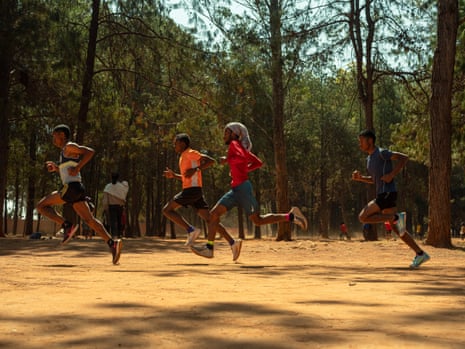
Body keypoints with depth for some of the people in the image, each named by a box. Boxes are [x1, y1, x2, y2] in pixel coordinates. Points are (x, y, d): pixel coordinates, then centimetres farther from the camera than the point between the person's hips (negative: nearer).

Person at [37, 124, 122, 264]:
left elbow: (90, 151, -16)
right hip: (77, 189, 10)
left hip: (71, 187, -10)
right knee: (89, 219, 3)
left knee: (41, 206, 0)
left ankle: (67, 226, -12)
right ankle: (112, 243, -10)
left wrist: (77, 168, -18)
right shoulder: (66, 151, 26)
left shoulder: (69, 146, -3)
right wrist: (55, 168, 22)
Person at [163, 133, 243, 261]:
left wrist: (196, 169, -19)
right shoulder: (185, 157, 26)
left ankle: (191, 230, -14)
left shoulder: (190, 153, -3)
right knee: (209, 219, 0)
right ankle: (233, 243, -11)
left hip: (191, 190, -9)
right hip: (196, 192, 9)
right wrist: (174, 175, 23)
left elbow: (211, 160, -13)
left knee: (167, 210, -5)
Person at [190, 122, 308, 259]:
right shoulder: (242, 148, 18)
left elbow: (243, 158, -27)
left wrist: (227, 160, -13)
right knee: (214, 213, 1)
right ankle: (209, 248, -2)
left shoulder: (234, 144, -7)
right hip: (235, 190, 9)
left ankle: (291, 216, 4)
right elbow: (258, 163, 22)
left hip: (243, 188, -9)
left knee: (257, 220, -5)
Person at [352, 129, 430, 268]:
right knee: (396, 228, 8)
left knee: (363, 217, -13)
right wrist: (360, 178, 11)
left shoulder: (382, 153, -8)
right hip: (382, 194, 9)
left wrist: (392, 174, -18)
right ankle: (420, 254, 9)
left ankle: (396, 218, -12)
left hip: (388, 194, -9)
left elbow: (404, 157, -13)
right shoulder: (369, 158, 19)